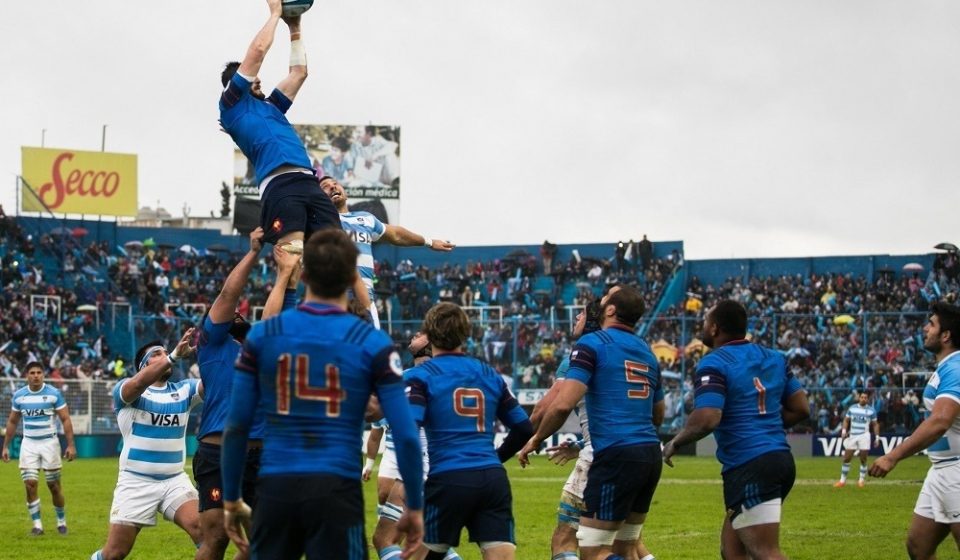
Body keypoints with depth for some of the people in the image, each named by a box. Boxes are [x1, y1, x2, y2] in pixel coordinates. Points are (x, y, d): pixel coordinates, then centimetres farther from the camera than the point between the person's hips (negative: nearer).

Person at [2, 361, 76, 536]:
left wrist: (70, 444, -13)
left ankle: (61, 521, 20)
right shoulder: (18, 395, 2)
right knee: (30, 484, -7)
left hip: (49, 442, -2)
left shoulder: (54, 393, -8)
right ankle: (37, 524, 0)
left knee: (54, 485, 3)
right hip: (29, 444, 2)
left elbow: (65, 419, -6)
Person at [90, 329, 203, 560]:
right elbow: (140, 382, -32)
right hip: (136, 482, -3)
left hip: (175, 480, 3)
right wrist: (176, 354, -44)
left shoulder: (183, 390, 4)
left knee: (202, 529, -20)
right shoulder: (126, 390, -8)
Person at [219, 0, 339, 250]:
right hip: (280, 185, -7)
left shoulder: (269, 106, 36)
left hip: (308, 183, 7)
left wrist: (294, 28, 41)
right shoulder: (232, 104, 15)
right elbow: (258, 51, 11)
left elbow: (299, 72, 42)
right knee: (293, 258, -24)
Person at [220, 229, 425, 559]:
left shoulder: (262, 336, 3)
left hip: (277, 489, 2)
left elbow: (236, 427, 5)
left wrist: (231, 498, 14)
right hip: (336, 491, -2)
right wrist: (415, 507, 7)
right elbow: (405, 436, -4)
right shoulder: (372, 344, -2)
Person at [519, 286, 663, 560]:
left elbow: (563, 404, -14)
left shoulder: (592, 343, -5)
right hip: (651, 454, 7)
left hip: (616, 455, -7)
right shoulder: (646, 351, 17)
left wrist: (536, 440, 3)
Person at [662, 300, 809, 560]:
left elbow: (707, 419, -21)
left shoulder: (714, 364, -10)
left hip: (748, 468, -9)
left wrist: (675, 443, -4)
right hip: (780, 458, 9)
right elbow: (801, 409, 14)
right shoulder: (774, 358, 13)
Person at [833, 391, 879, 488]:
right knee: (846, 458, 1)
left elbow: (875, 424, 6)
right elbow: (846, 420, 12)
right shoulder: (852, 408, 6)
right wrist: (844, 430, -3)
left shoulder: (871, 411, 1)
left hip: (864, 436, -2)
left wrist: (877, 437, -1)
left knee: (863, 459, -3)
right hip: (852, 436, 2)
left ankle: (861, 480, 8)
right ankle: (842, 480, 8)